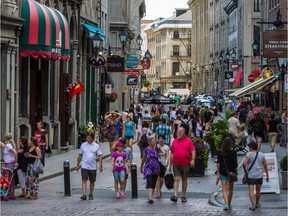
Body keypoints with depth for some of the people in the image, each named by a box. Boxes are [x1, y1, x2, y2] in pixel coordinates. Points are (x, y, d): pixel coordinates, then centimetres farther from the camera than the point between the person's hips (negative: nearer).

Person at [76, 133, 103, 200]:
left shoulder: (97, 146, 1)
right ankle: (84, 195, -17)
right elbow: (80, 155, 12)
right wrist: (78, 165, 12)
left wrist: (100, 166, -9)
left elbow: (99, 156, -1)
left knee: (92, 181, 9)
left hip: (93, 167, 0)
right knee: (84, 180, -11)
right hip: (84, 166, 0)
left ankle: (91, 194, 23)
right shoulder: (83, 145, 5)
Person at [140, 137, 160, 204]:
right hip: (148, 168, -4)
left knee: (153, 184, 8)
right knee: (149, 182, -18)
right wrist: (141, 167, 18)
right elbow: (143, 159, 11)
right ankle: (150, 198, -29)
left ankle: (151, 197, 20)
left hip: (156, 168, 4)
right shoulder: (146, 150, -1)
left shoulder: (156, 149, 6)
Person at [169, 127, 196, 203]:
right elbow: (172, 153, 13)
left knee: (184, 180, 9)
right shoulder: (175, 141, 9)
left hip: (186, 163, -1)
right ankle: (175, 195, -17)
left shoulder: (188, 140, 2)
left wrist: (193, 159, -18)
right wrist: (170, 164, 11)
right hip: (176, 164, 1)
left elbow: (193, 151, -3)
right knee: (176, 179, -9)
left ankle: (183, 196, 17)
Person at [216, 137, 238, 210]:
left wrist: (218, 174, 1)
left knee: (224, 190, 0)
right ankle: (229, 204, 23)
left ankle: (226, 204, -18)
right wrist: (235, 171, 4)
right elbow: (235, 163, -11)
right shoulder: (233, 153, -9)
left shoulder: (220, 153, -3)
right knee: (230, 189, 16)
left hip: (223, 172, 1)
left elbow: (218, 163, -4)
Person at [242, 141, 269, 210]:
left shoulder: (249, 154, -10)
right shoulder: (261, 154, 1)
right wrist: (267, 175, 9)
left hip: (251, 175, -4)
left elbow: (244, 164, -20)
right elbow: (265, 165, 3)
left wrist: (245, 171, -3)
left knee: (251, 191, -2)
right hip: (259, 175, 4)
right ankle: (257, 204, 31)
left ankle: (253, 205, -14)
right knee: (258, 190, 18)